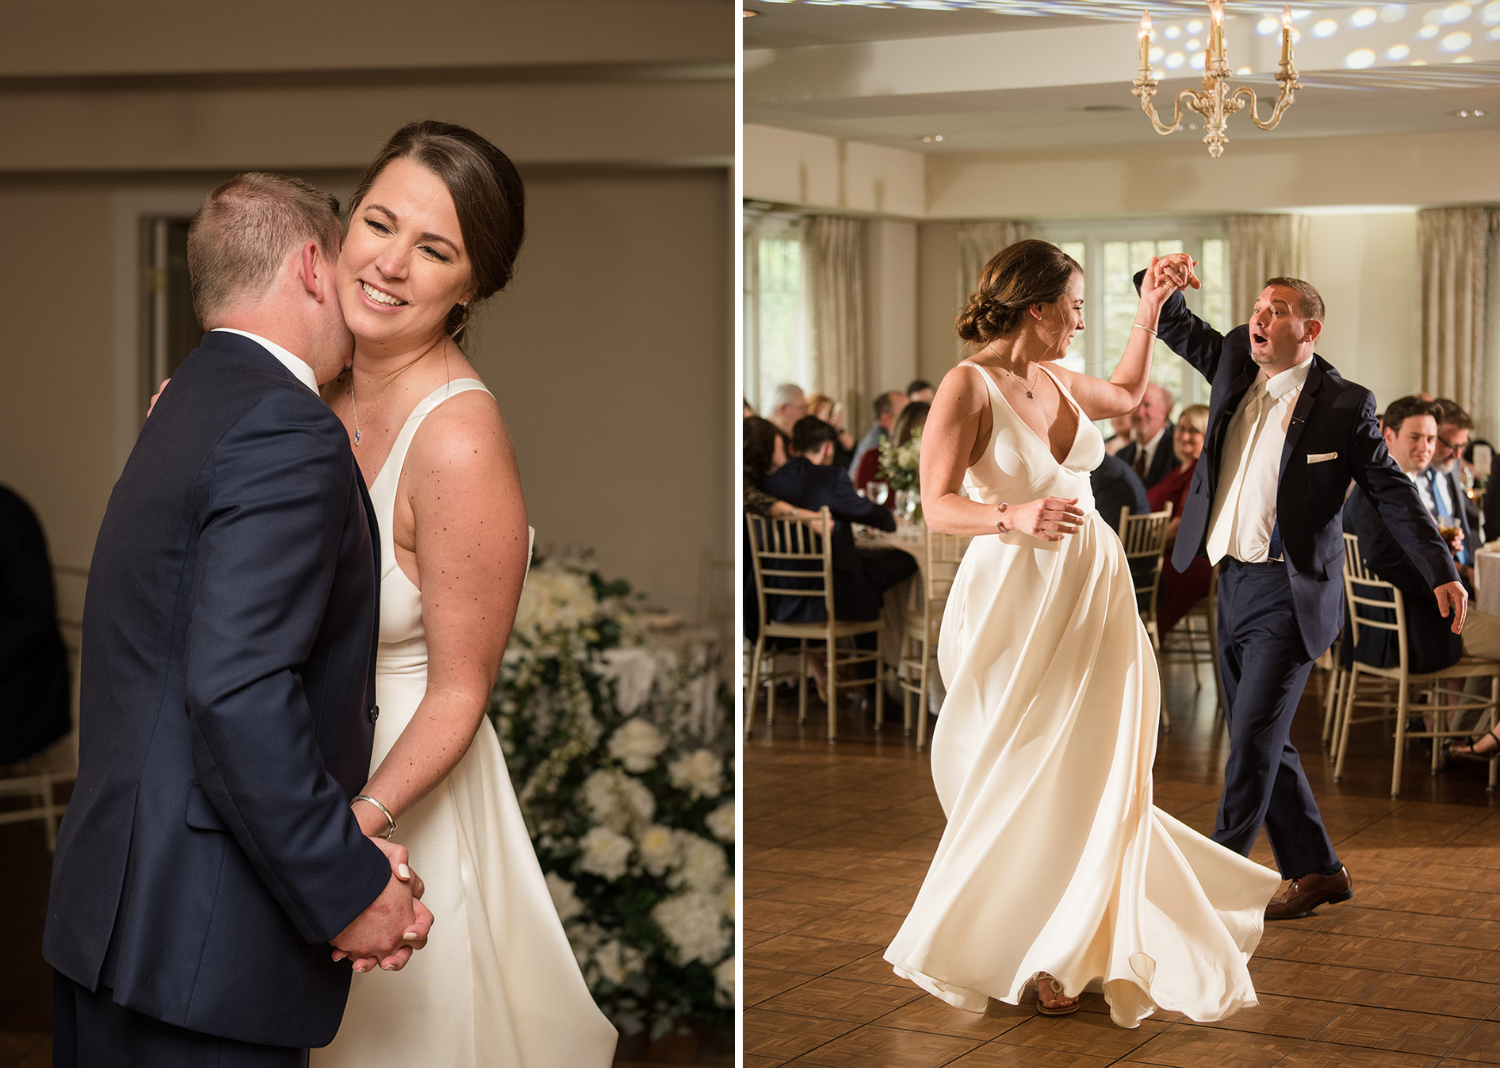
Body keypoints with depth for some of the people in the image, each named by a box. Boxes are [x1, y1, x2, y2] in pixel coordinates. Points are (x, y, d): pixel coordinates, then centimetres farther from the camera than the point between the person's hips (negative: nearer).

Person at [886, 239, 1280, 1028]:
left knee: (1085, 768, 8)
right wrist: (1013, 516, -33)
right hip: (1013, 596, -6)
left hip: (1093, 589, 6)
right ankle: (1007, 940, 16)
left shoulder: (1059, 383, 10)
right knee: (1019, 777, 1)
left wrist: (1149, 311, 29)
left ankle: (1066, 947, 22)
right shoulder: (968, 386, -10)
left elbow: (1126, 394, 33)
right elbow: (938, 505, -17)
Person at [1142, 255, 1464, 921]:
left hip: (1288, 593, -7)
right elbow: (1174, 328, 15)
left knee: (1253, 742, -9)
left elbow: (1391, 492, -4)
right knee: (1261, 743, 12)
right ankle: (1317, 871, 24)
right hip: (1232, 584, 7)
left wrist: (1441, 571, -9)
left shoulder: (1344, 404, -6)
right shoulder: (1236, 366, 8)